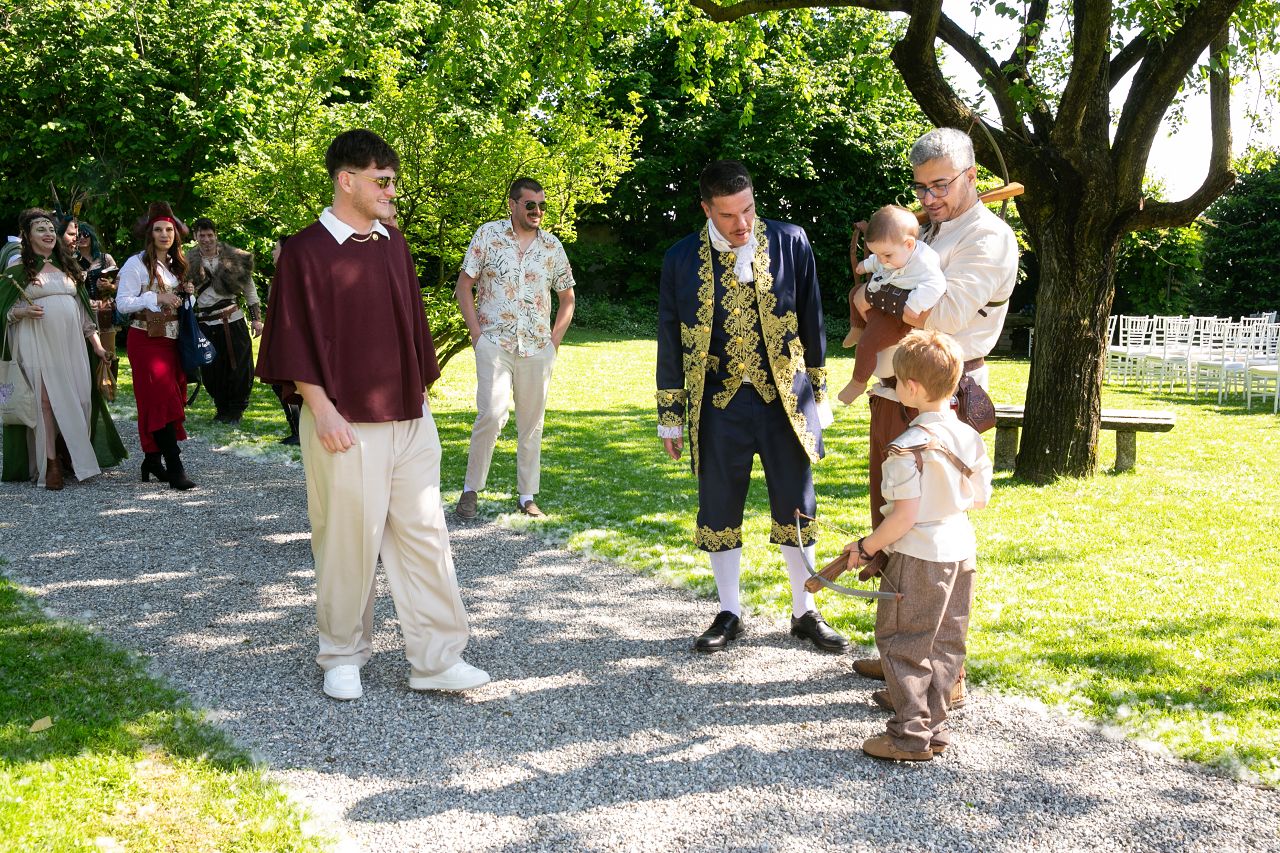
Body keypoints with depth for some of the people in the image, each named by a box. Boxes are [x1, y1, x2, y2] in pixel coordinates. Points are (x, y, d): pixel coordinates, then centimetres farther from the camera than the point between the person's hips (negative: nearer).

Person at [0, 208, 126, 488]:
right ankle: (51, 464, -3)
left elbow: (82, 307, 19)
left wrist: (96, 343, 14)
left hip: (71, 345, 5)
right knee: (46, 401, -8)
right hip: (36, 346, -4)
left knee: (78, 400, -1)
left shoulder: (66, 266, 18)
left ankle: (69, 456, 15)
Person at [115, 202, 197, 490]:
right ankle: (175, 469, -16)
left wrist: (186, 294, 4)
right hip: (146, 339, -7)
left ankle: (153, 459, 20)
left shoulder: (175, 265, 14)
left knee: (170, 399, 8)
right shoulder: (137, 264, -8)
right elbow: (122, 303, -14)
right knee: (162, 400, -13)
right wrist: (157, 298, -22)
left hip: (171, 339, 7)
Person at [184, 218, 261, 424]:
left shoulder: (234, 258, 3)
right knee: (211, 369, 3)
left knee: (239, 366, -1)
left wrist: (256, 318, 4)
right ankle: (221, 409, 20)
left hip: (233, 320, -1)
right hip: (205, 323, 1)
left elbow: (249, 289, 8)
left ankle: (236, 409, 15)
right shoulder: (189, 262, 6)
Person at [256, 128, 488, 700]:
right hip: (346, 424, -6)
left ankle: (436, 660, 11)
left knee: (424, 535, 5)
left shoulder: (394, 244, 11)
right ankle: (342, 658, 21)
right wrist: (321, 409, -15)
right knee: (348, 541, 3)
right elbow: (293, 343, -9)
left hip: (408, 419, 6)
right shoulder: (306, 251, -7)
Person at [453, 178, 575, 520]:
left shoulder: (552, 246, 9)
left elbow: (567, 298, 17)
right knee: (492, 414, -16)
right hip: (494, 343, -3)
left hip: (537, 348, 3)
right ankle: (471, 488, -1)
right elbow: (464, 286, 2)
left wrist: (555, 339, 6)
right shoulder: (487, 235, 1)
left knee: (532, 424, 7)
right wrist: (476, 333, -5)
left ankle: (527, 495, 17)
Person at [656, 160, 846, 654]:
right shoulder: (681, 259, -3)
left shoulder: (790, 243, -3)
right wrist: (670, 417, 5)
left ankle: (805, 613, 24)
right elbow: (670, 340, 4)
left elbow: (811, 321, 5)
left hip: (785, 400, 0)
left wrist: (817, 395, 7)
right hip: (718, 406, 0)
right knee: (718, 512, 8)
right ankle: (729, 615, 24)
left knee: (796, 510, 8)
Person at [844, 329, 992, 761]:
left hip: (917, 558, -7)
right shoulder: (970, 438, 1)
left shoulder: (908, 447, -21)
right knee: (945, 644, 15)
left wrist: (866, 547, -9)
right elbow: (980, 499, 9)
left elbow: (904, 517, -22)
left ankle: (911, 735, 9)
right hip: (960, 551, 7)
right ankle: (934, 726, 22)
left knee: (903, 645, 5)